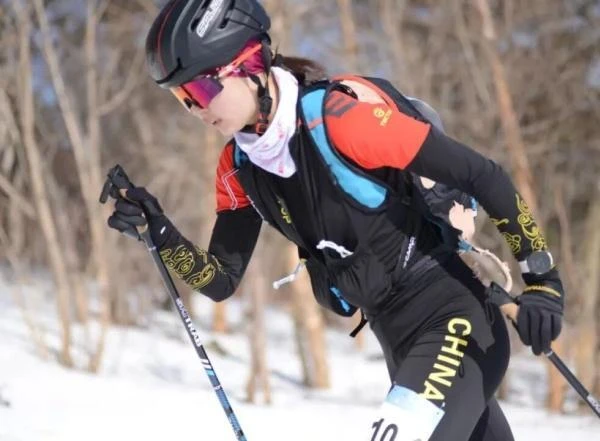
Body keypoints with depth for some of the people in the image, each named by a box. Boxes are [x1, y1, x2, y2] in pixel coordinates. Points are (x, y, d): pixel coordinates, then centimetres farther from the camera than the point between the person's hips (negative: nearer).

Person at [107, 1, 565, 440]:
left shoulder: (340, 113, -22)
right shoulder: (239, 168, 2)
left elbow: (482, 176, -18)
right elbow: (222, 279, 10)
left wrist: (541, 278, -19)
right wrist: (159, 231, -7)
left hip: (453, 316, -9)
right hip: (398, 338, 9)